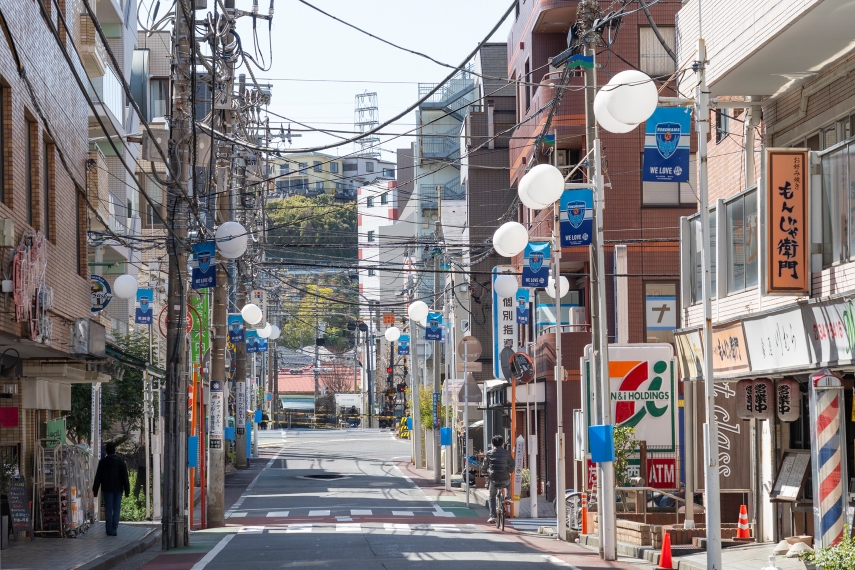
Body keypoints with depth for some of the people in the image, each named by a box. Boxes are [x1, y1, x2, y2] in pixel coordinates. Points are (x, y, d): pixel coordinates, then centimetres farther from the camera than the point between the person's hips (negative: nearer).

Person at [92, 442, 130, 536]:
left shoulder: (103, 461, -1)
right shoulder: (120, 461, -2)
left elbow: (98, 477, 1)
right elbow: (125, 476, -4)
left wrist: (95, 490, 7)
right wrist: (127, 490, 0)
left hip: (107, 489, 0)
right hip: (118, 489, 0)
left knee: (108, 510, 4)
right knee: (116, 510, 4)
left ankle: (109, 530, 2)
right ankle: (114, 530, -1)